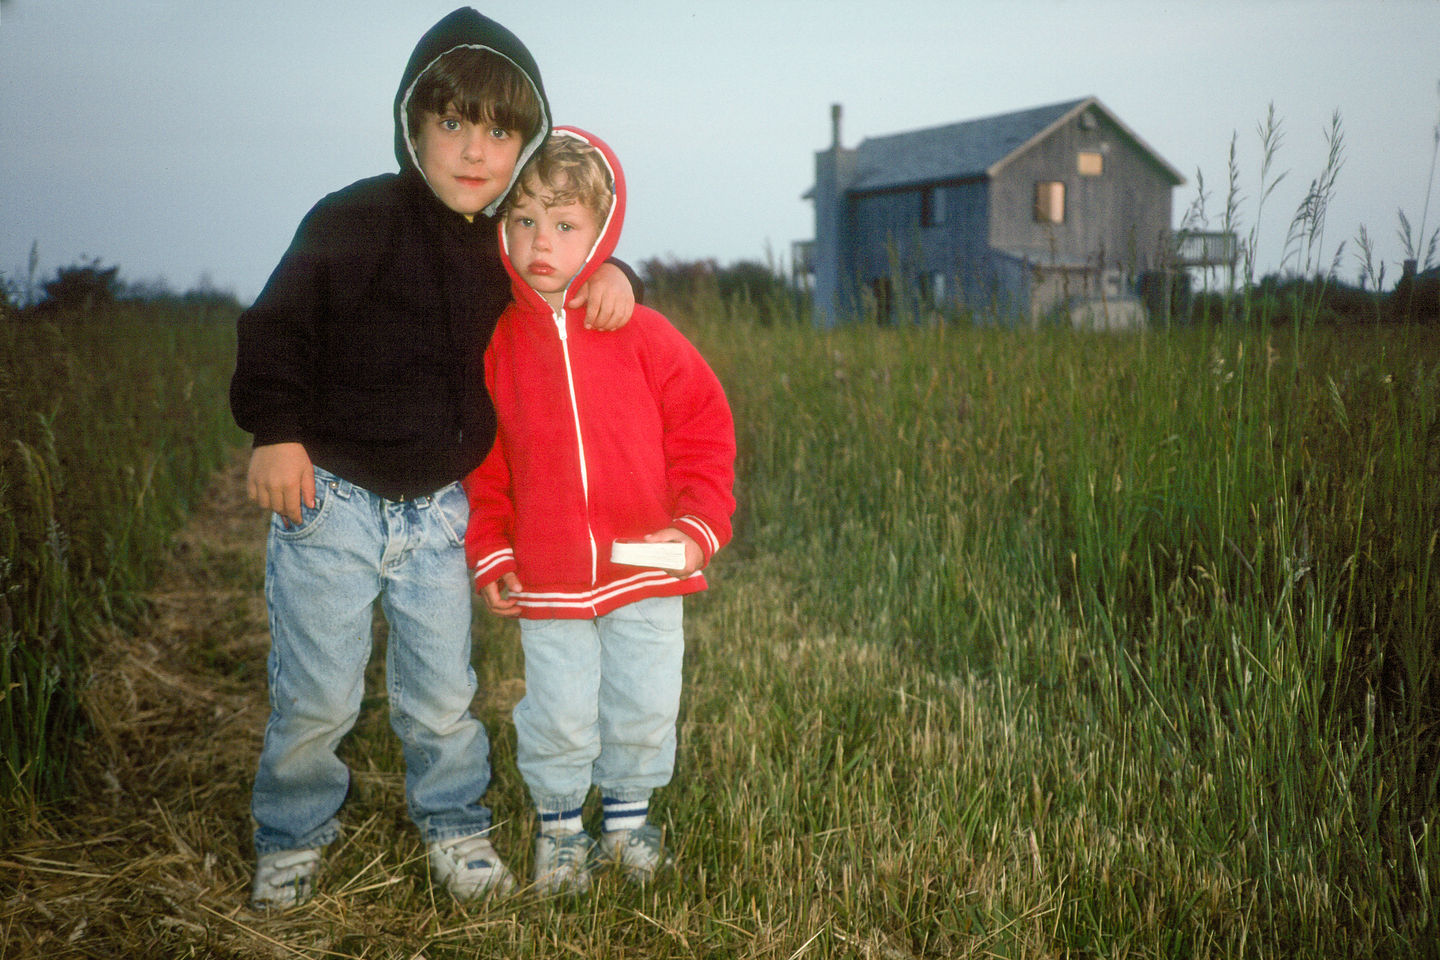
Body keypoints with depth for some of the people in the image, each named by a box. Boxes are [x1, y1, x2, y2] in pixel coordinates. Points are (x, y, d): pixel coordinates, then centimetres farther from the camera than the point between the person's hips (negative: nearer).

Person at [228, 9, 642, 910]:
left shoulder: (510, 246, 4)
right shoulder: (356, 221, -13)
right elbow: (279, 323, -10)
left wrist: (609, 273, 0)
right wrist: (276, 430, -16)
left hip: (438, 512, 4)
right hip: (330, 498, -4)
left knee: (443, 693, 11)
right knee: (316, 697, 5)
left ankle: (455, 825, 33)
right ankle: (293, 835, 29)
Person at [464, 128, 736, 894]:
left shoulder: (640, 333, -5)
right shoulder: (497, 343, -2)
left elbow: (703, 429, 0)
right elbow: (482, 460, 6)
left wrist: (699, 525, -9)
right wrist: (489, 552, 2)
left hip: (645, 573, 0)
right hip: (545, 582, 0)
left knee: (645, 709, 11)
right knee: (559, 716, 8)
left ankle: (628, 815, 35)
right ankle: (559, 825, 31)